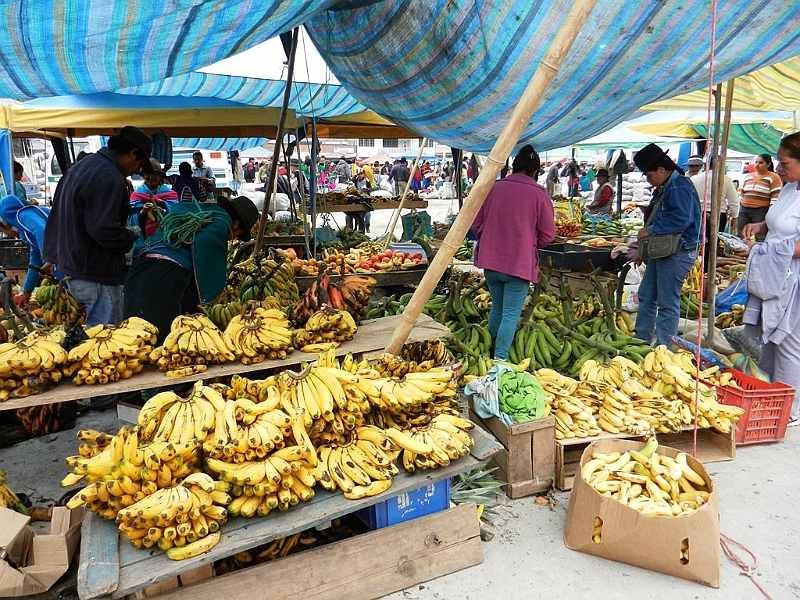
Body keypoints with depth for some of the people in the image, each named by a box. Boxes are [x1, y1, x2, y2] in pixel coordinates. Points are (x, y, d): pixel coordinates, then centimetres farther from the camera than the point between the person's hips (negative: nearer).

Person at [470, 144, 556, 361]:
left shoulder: (493, 187, 1)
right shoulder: (538, 194, -7)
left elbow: (476, 224, 7)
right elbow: (548, 234, -3)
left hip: (490, 260, 4)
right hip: (520, 262, -4)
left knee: (497, 308, 21)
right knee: (511, 314, 2)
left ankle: (490, 355, 33)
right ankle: (500, 359, -1)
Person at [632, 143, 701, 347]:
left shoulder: (679, 186, -17)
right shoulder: (664, 188, 16)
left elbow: (682, 218, -29)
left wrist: (650, 230, -21)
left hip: (678, 253, -11)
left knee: (667, 303, -4)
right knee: (646, 296, 16)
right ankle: (641, 341, 27)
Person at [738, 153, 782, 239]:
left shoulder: (773, 178, -4)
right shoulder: (749, 177, 14)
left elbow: (775, 199, -9)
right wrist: (737, 210, 18)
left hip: (761, 212, -6)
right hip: (743, 211, 6)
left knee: (761, 240, -7)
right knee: (740, 238, 6)